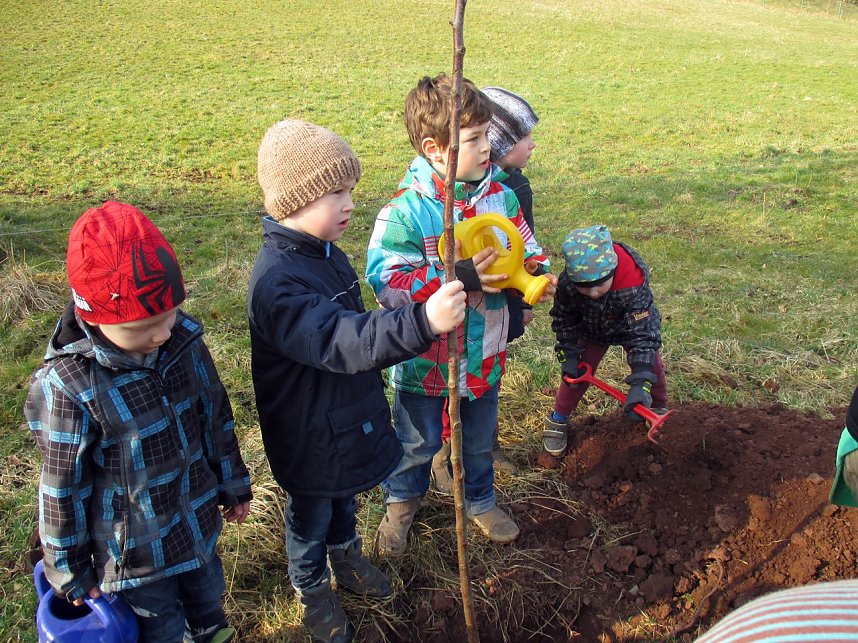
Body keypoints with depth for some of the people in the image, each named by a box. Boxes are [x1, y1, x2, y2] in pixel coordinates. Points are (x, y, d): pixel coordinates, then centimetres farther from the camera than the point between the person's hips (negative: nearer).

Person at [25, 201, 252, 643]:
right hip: (135, 555, -4)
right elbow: (62, 491, -16)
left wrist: (233, 486, 13)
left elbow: (216, 419, 1)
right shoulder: (67, 387, -29)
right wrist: (70, 573, -4)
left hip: (200, 524, 5)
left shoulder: (183, 339, -15)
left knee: (208, 604, 29)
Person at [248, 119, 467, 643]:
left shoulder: (328, 254, -2)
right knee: (312, 516, 19)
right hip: (310, 436, -8)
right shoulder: (278, 283, -34)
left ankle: (346, 559, 57)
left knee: (345, 497, 30)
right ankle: (314, 590, 45)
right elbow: (342, 341, -48)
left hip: (348, 418, 8)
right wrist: (423, 322, -61)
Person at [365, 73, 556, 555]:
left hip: (484, 352, 4)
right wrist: (458, 278, -37)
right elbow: (386, 280, -29)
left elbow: (525, 248, 6)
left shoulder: (500, 196, -6)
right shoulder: (406, 210, -22)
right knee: (418, 442, 20)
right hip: (425, 356, -4)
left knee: (480, 439, 25)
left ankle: (481, 499, 53)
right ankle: (403, 502, 49)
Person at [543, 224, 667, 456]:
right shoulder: (566, 284, -36)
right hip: (591, 331, 1)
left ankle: (659, 409, 28)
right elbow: (563, 320, -14)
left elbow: (643, 332, -41)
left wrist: (640, 384, -47)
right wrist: (569, 355, -20)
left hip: (634, 323, -1)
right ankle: (558, 420, 17)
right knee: (577, 372, -2)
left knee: (652, 367, -1)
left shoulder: (634, 283, -44)